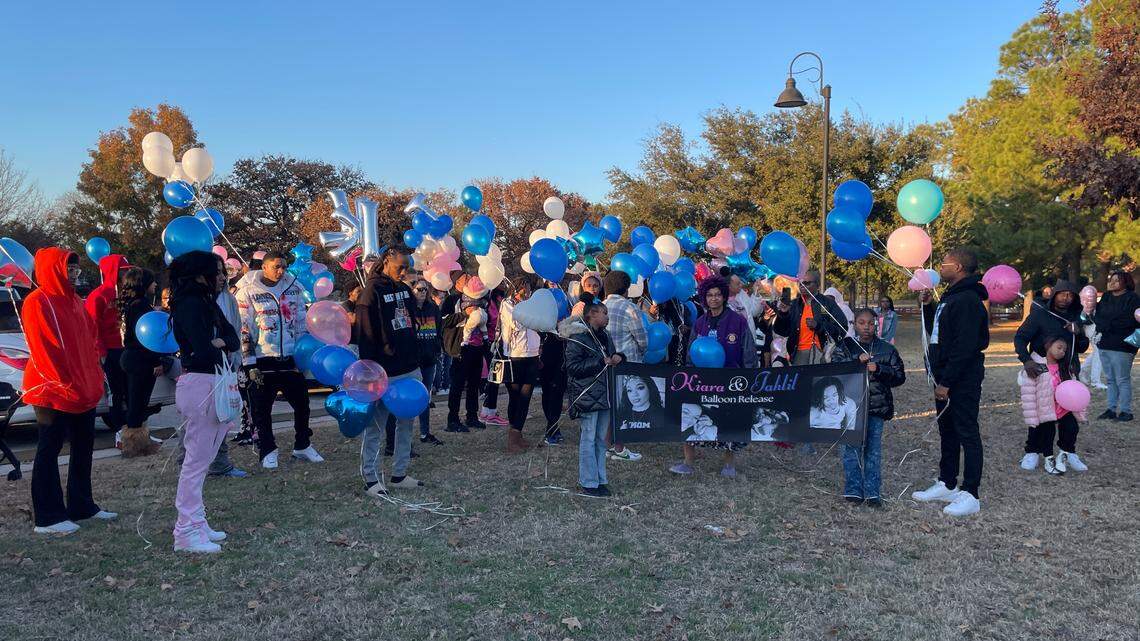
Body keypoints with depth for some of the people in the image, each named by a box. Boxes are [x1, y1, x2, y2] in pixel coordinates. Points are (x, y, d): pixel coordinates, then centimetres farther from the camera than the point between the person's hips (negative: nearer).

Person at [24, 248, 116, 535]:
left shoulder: (74, 301, 14)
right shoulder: (37, 302, -11)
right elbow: (40, 349, -16)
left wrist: (94, 380, 10)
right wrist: (47, 394, -19)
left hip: (83, 391, 9)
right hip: (55, 393, -8)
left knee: (83, 448, 14)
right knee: (49, 452, -1)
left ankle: (82, 506, 25)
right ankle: (47, 517, 4)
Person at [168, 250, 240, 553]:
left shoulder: (206, 302, 17)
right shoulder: (191, 304, -13)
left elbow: (233, 339, 10)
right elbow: (204, 350, -20)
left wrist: (221, 342, -11)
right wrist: (219, 351, -1)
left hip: (211, 384, 10)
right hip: (200, 384, -10)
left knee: (201, 460, 13)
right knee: (196, 461, -6)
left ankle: (197, 525, 21)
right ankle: (186, 533, -1)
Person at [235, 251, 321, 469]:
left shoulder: (294, 288, 7)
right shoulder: (248, 292, -5)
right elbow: (244, 331, -6)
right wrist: (250, 364, -10)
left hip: (291, 358, 4)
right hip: (263, 360, -4)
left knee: (302, 402, 10)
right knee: (262, 408, 3)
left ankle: (302, 446, 26)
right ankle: (267, 451, 17)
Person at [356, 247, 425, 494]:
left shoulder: (404, 289, 13)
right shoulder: (371, 293, -10)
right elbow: (366, 337, -13)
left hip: (410, 371, 8)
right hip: (384, 374, -8)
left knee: (406, 423, 12)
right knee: (375, 427, 1)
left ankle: (399, 474, 21)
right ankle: (370, 478, 9)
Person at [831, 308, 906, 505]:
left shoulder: (886, 349, 7)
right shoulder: (845, 347, 4)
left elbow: (900, 376, 4)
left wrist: (879, 369, -11)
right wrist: (856, 362, -21)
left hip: (877, 407, 1)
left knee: (873, 450, 4)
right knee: (851, 448, 1)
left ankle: (872, 492, 11)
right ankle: (853, 489, 11)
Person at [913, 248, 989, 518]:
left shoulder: (968, 300, -18)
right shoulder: (949, 297, 15)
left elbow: (965, 347, -24)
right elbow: (936, 333, 24)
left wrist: (946, 382, -23)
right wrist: (928, 306, 10)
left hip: (963, 381, -10)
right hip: (945, 379, 10)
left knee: (967, 434, -4)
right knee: (947, 432, 17)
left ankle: (970, 495, 1)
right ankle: (947, 485, 27)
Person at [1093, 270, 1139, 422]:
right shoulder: (1106, 297, 12)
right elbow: (1097, 316, 19)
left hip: (1122, 347, -7)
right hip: (1104, 345, 7)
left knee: (1122, 380, -2)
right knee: (1110, 379, 14)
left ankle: (1126, 411, 6)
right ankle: (1111, 409, 22)